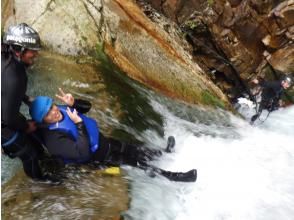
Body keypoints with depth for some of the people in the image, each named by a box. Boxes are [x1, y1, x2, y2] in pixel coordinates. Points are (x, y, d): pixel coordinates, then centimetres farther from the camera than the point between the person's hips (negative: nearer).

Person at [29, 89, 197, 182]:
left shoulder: (61, 111, -7)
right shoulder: (53, 140, -29)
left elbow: (87, 106, 3)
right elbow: (83, 152, -35)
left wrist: (73, 103, -18)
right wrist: (79, 124, -38)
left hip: (102, 141, 7)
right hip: (97, 157, -7)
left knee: (137, 152, 14)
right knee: (137, 162, -7)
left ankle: (164, 152, 37)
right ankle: (172, 176, 5)